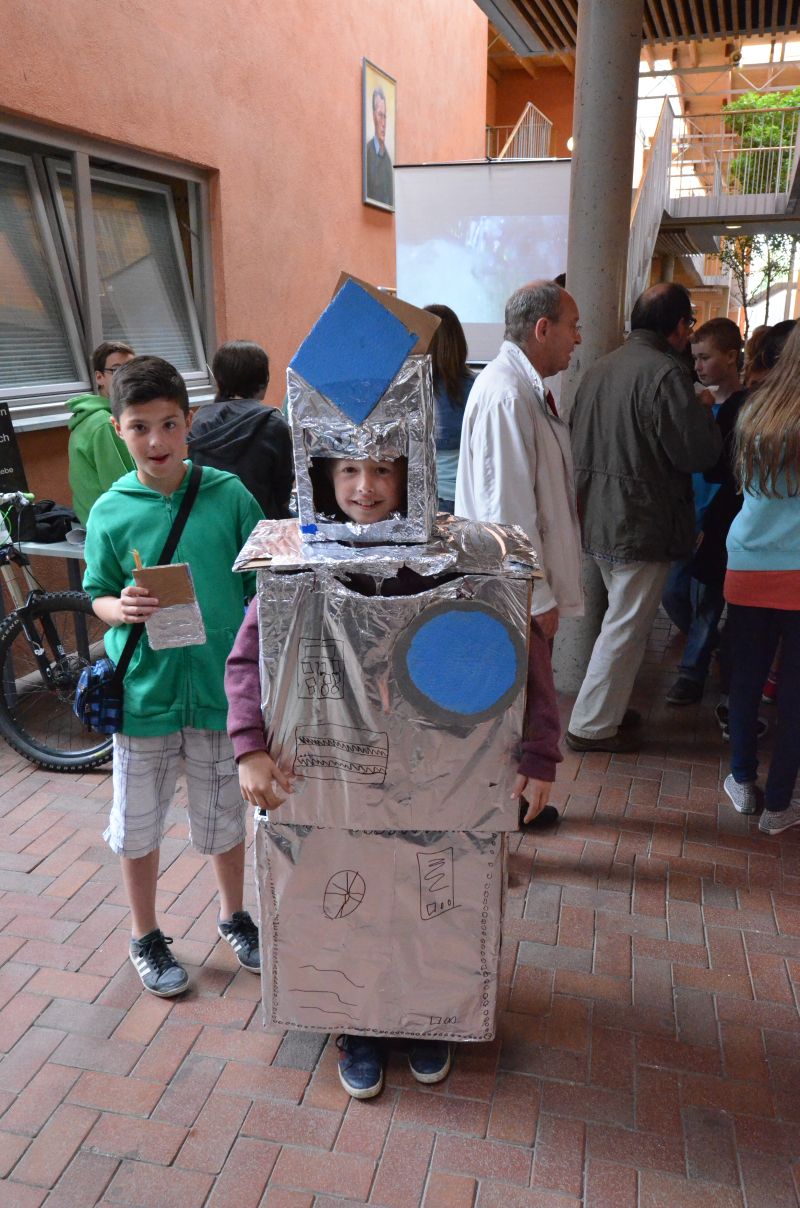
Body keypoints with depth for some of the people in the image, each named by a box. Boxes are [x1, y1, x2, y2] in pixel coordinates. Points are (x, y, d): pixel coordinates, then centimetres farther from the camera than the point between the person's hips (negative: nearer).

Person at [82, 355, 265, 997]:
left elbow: (262, 589, -1)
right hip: (142, 691, 1)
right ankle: (146, 937, 38)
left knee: (225, 817, 16)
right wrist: (122, 609, -18)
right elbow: (98, 595, 5)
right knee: (138, 824, 13)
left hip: (219, 687, 0)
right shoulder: (110, 512, -4)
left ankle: (234, 916, 43)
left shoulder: (229, 496, -7)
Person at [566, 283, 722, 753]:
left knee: (622, 620, 22)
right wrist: (703, 411, -1)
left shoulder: (600, 369, 8)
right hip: (643, 525, -9)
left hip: (600, 517, 9)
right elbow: (700, 452, -19)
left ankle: (610, 706, 33)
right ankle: (593, 726, 11)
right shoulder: (666, 373, -18)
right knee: (626, 628, 2)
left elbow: (581, 442, 15)